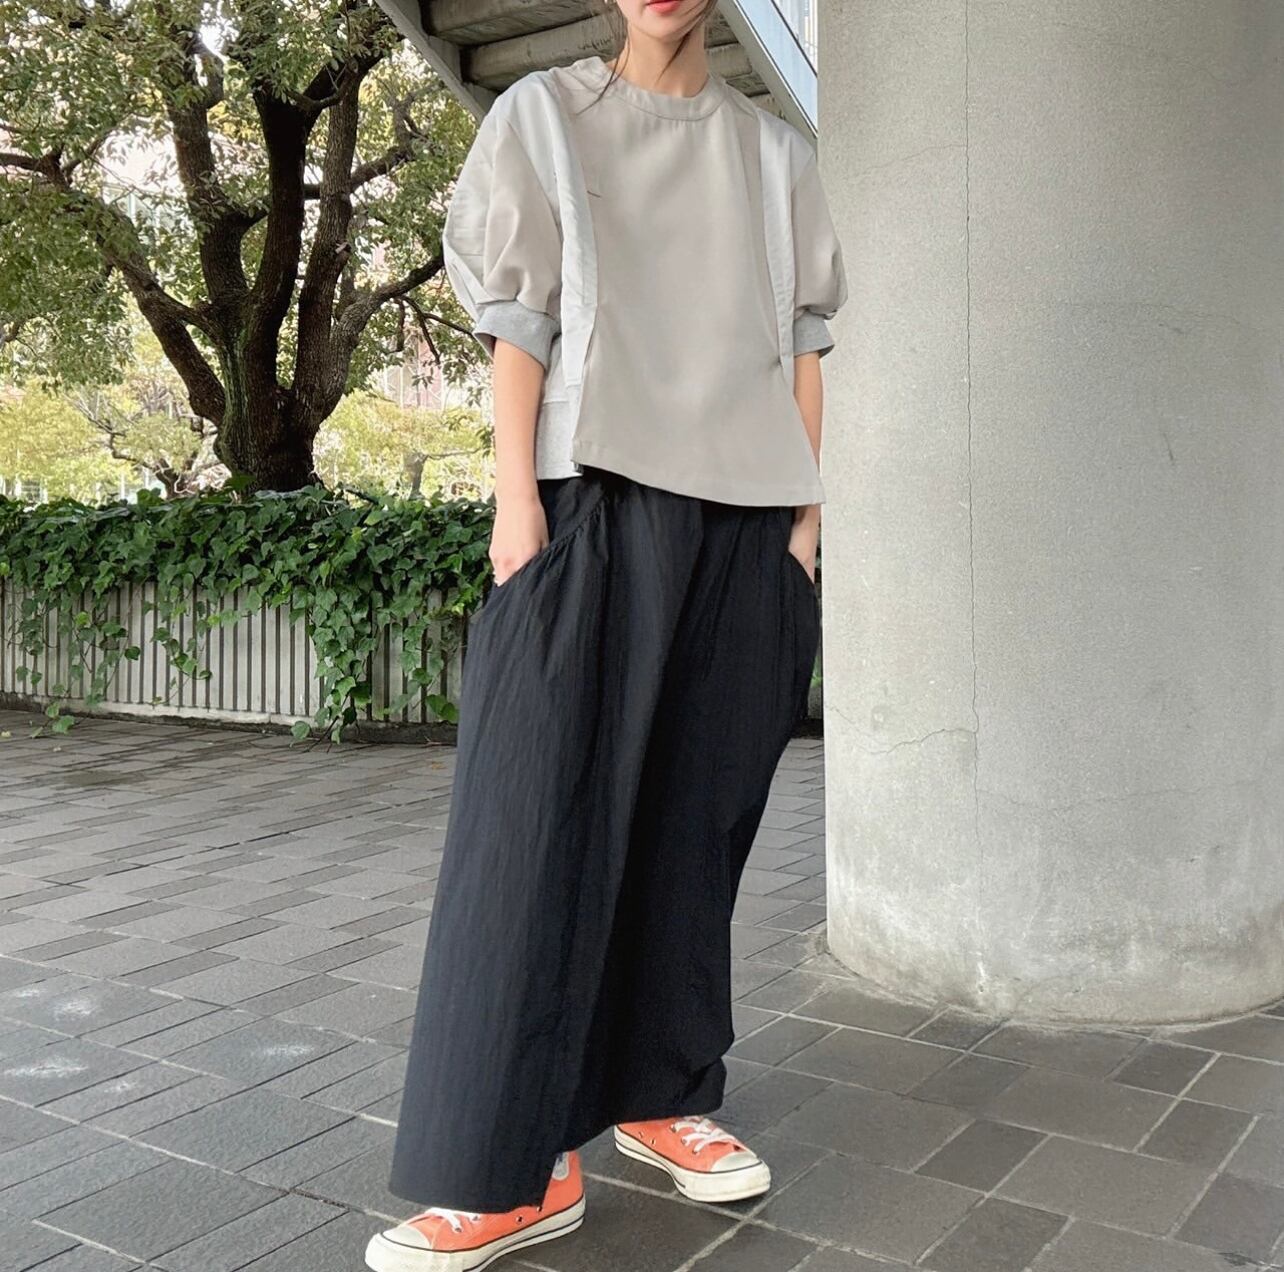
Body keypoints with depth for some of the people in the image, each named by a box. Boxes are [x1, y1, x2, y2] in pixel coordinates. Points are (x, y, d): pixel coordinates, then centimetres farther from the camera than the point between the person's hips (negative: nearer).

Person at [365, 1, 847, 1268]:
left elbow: (801, 340, 14)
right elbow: (519, 320, 2)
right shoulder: (542, 118, 11)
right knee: (543, 817, -8)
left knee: (695, 816, 4)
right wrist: (516, 493, -8)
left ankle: (662, 1095, 17)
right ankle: (505, 1168, -4)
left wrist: (806, 506, 5)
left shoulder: (775, 152, 18)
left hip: (744, 518, 4)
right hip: (595, 501, -3)